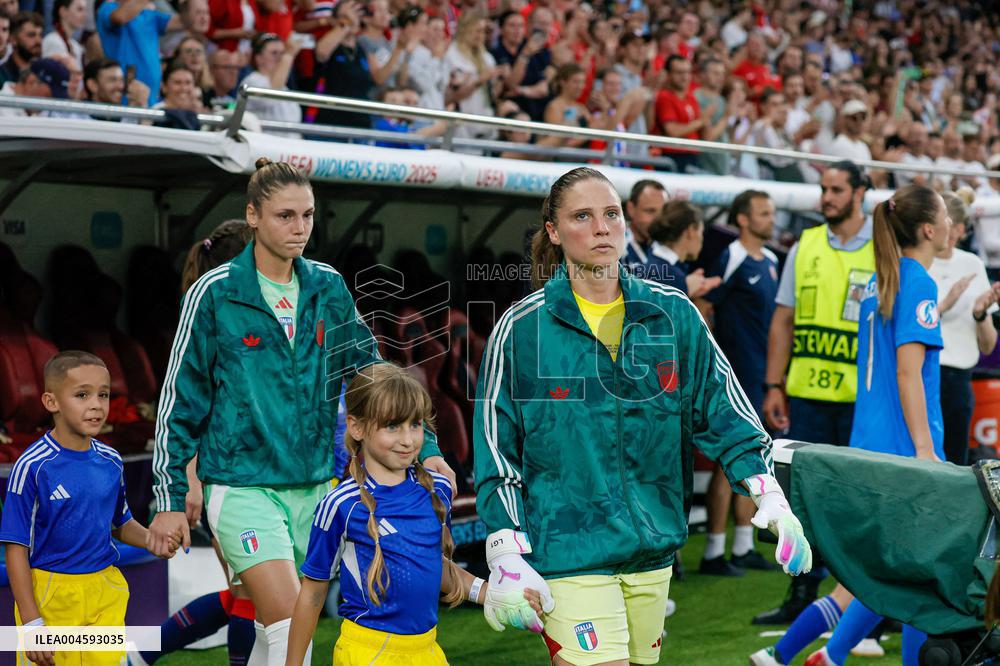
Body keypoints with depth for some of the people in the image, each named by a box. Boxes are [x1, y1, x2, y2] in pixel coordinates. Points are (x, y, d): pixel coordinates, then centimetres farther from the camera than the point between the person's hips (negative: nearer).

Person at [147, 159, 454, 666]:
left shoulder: (328, 287, 6)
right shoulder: (214, 292, -6)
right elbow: (180, 401, -2)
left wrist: (423, 448, 3)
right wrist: (170, 498, -3)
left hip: (314, 485, 5)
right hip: (242, 486, -5)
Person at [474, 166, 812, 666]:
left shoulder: (674, 314, 3)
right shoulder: (521, 327, -4)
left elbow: (721, 410, 5)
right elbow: (495, 451, -2)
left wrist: (770, 496, -7)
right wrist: (506, 558, -7)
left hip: (654, 549, 4)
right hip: (567, 554, -4)